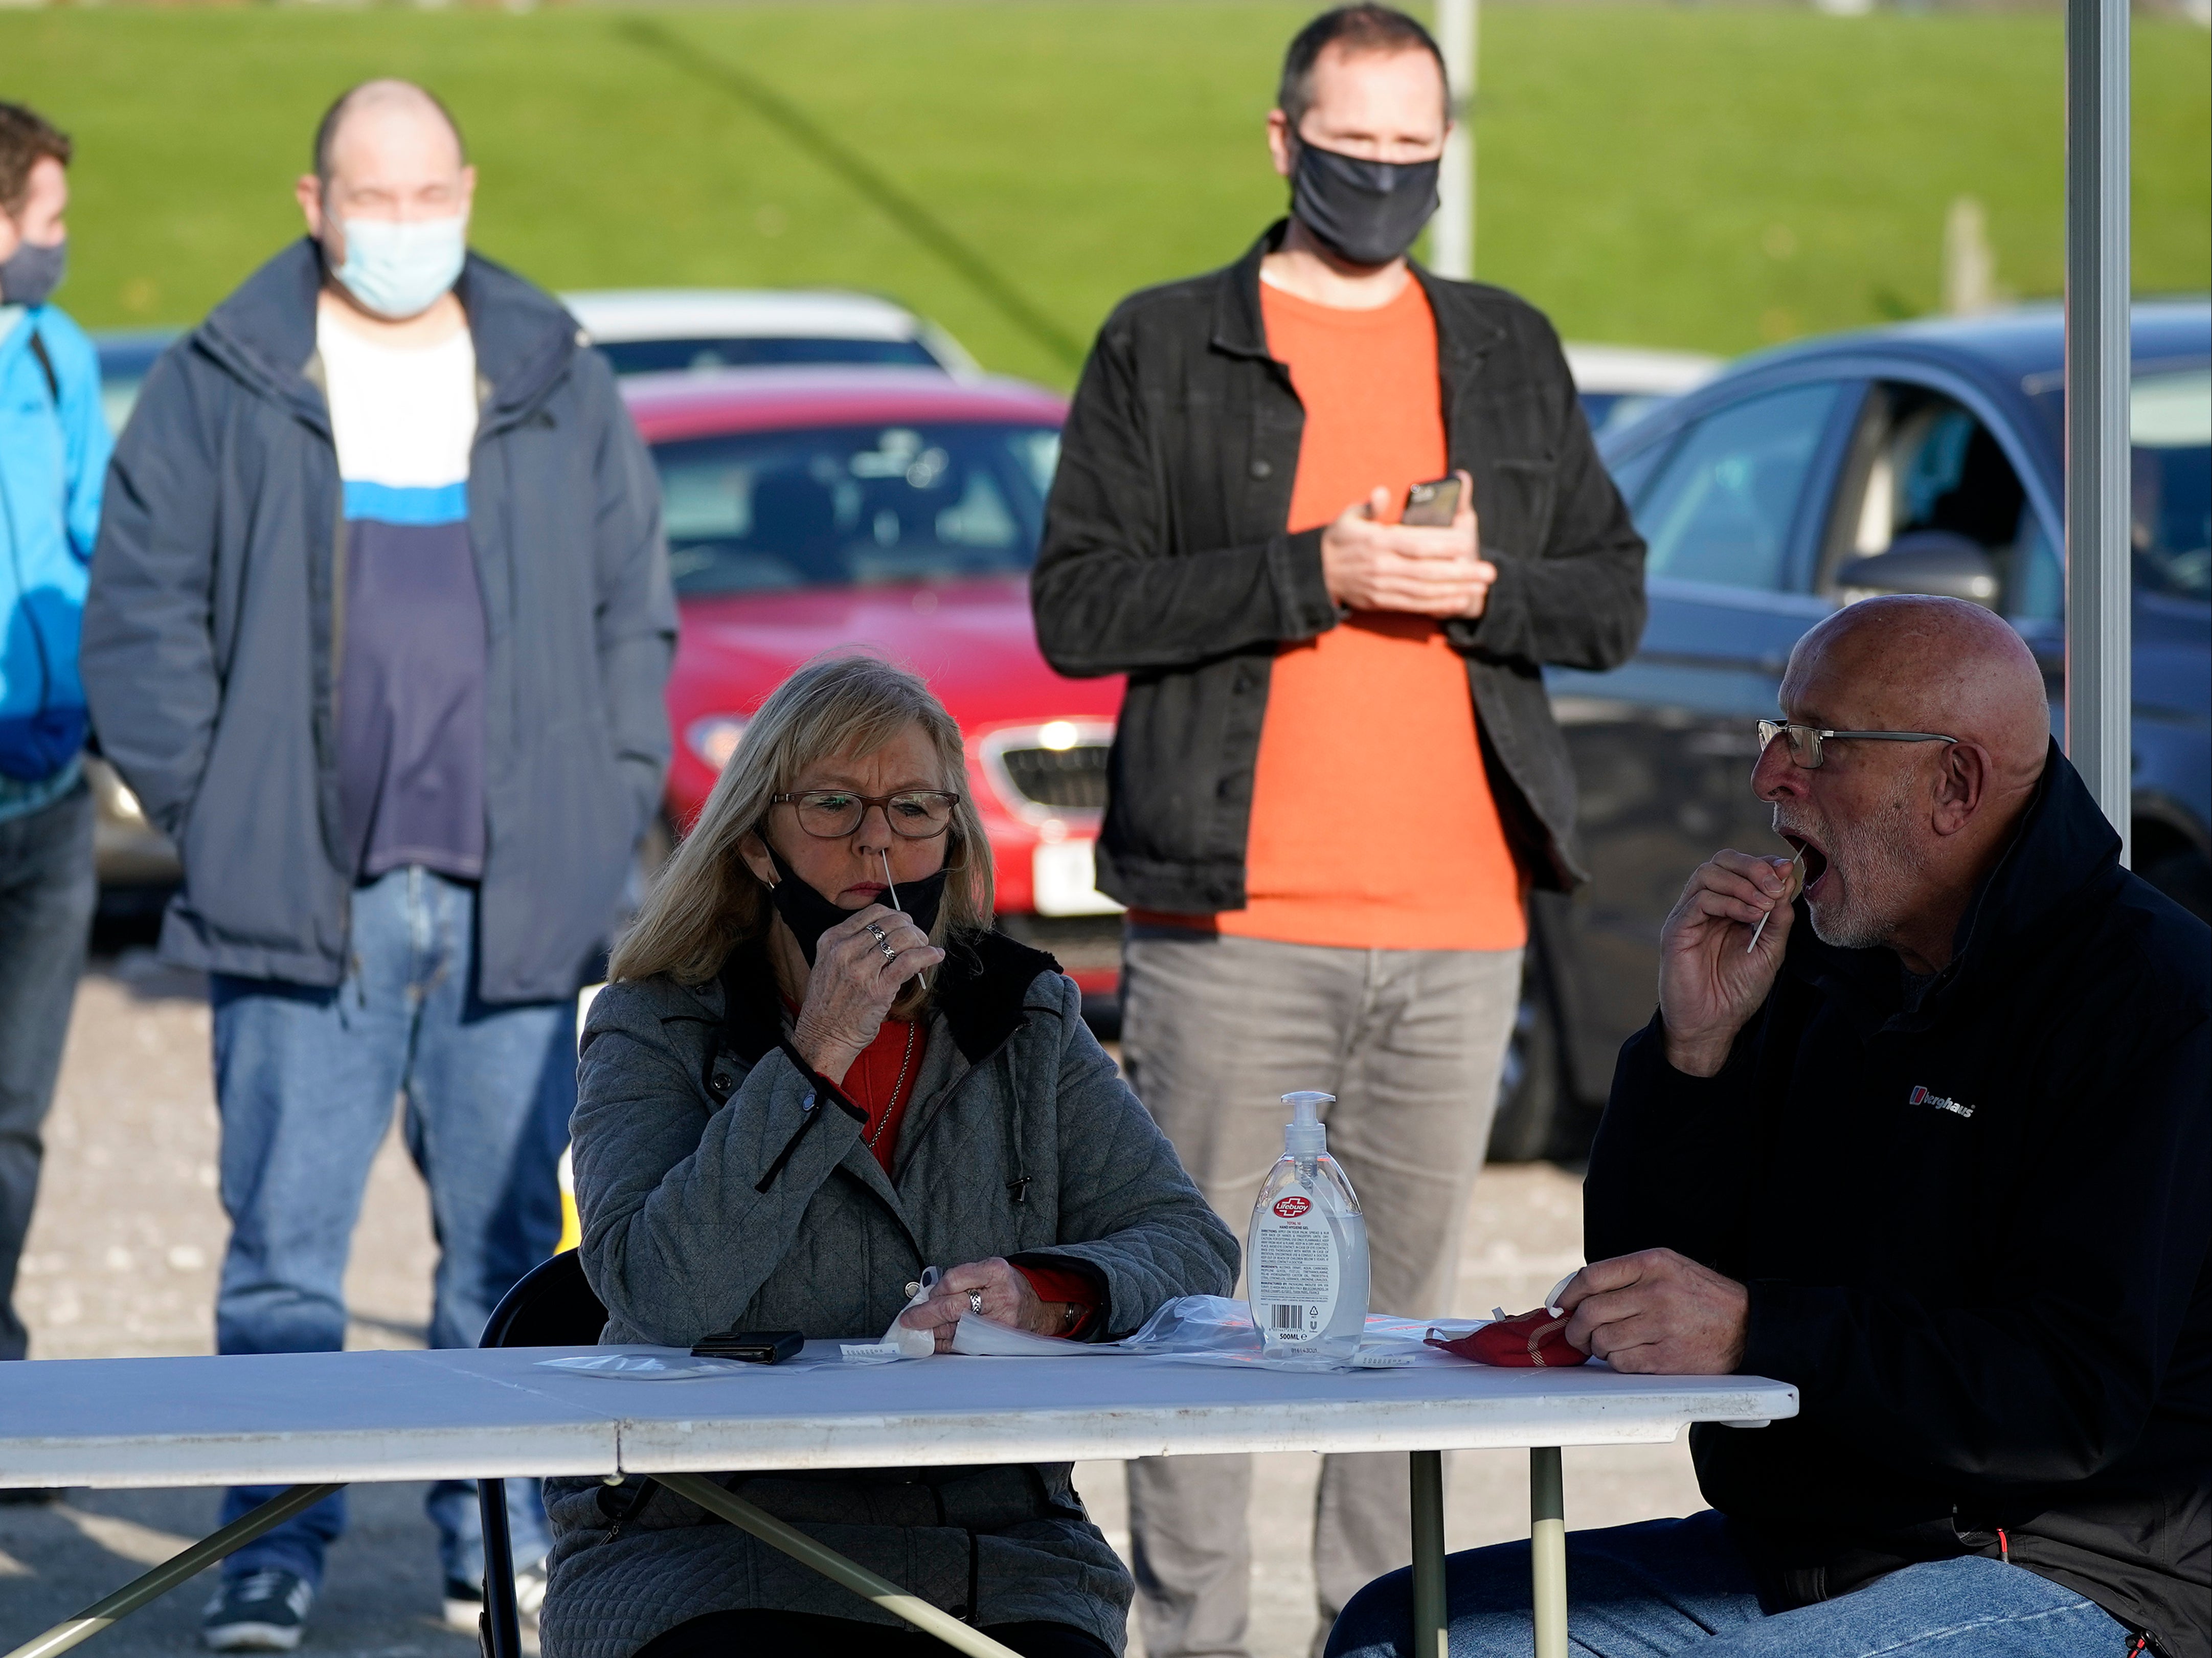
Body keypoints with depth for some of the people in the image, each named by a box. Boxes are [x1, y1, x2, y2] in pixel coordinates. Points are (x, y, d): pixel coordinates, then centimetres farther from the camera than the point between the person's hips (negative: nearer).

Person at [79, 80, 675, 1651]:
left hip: (515, 905, 2)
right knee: (285, 1243, -3)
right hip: (304, 896, -2)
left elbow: (635, 620, 14)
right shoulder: (217, 391, 4)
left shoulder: (562, 390, 11)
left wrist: (609, 814, 5)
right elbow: (141, 617, 4)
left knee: (510, 1239, 5)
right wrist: (208, 805, -4)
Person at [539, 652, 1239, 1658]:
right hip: (705, 1560, -2)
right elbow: (658, 1295, -13)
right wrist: (821, 1056, -16)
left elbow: (1191, 1247, 6)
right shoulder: (657, 1034, 4)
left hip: (997, 1562, 2)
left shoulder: (1029, 1025, 13)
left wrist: (1043, 1293, -16)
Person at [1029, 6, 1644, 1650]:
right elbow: (1079, 605, -5)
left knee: (1410, 1307, 8)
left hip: (1458, 928, 3)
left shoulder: (1511, 354, 15)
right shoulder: (1164, 349, 3)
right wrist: (1314, 574, -14)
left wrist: (1480, 589, -7)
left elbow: (1616, 594, 14)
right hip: (1234, 922, -3)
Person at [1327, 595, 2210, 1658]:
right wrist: (1693, 1052, -3)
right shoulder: (1828, 978, 13)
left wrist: (1754, 1329, -29)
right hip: (1790, 1554, 9)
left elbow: (2079, 1393, -23)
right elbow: (1645, 1295, 11)